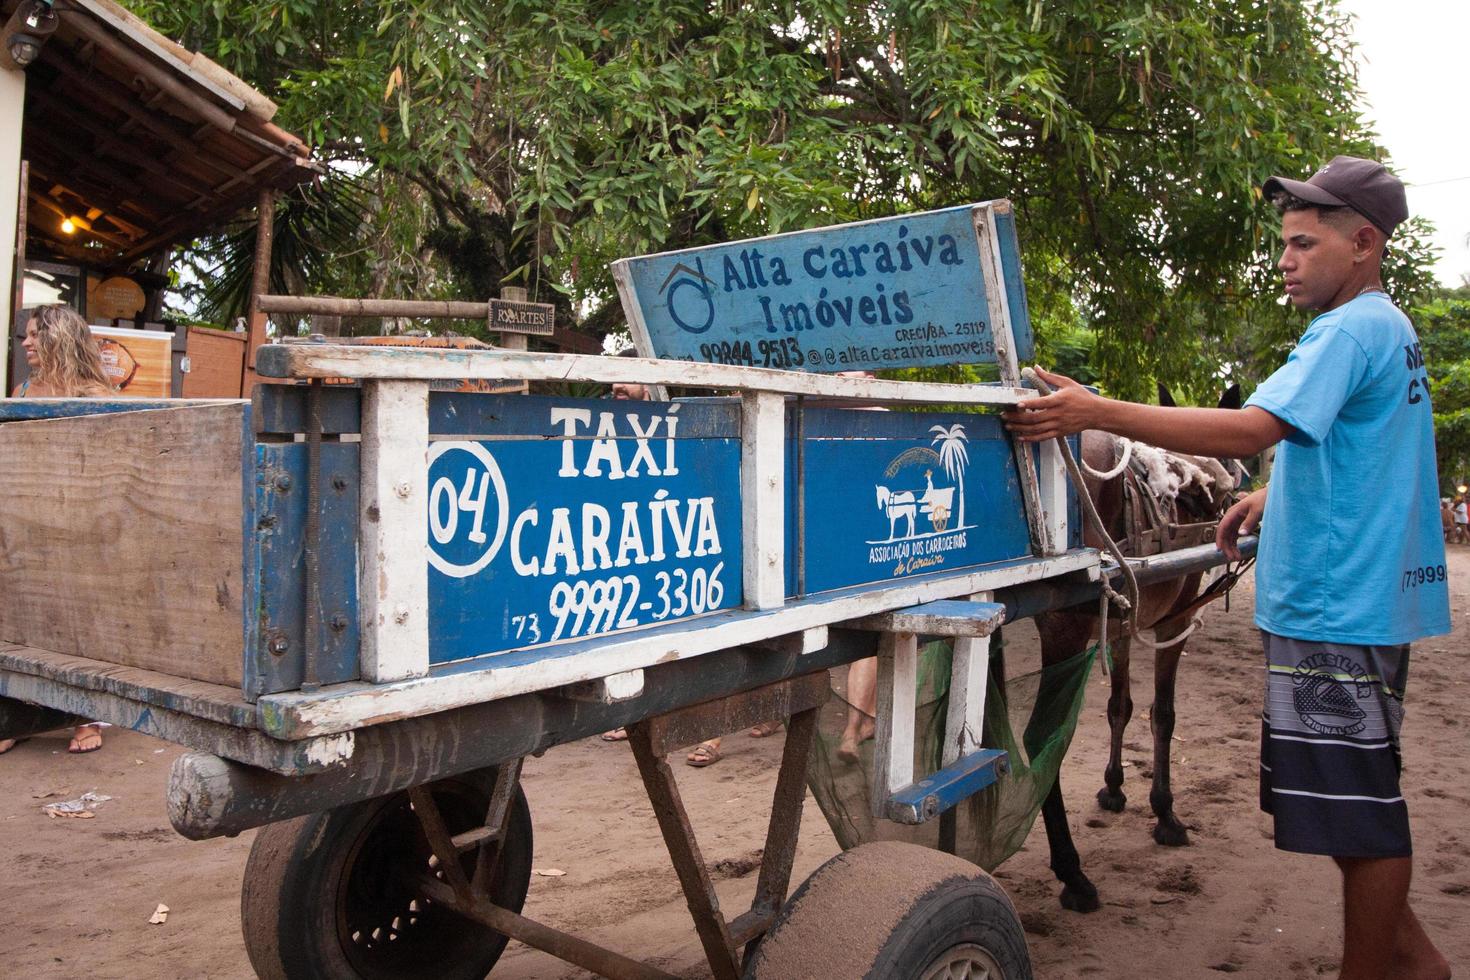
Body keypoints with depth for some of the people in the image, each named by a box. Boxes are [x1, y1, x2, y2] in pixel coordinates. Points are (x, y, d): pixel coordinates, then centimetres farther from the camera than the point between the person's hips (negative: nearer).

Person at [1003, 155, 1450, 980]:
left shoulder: (1351, 332, -16)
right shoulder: (1389, 329, 17)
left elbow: (1251, 428, -29)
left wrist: (1096, 412, -31)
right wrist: (1275, 495, 16)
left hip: (1340, 605, -11)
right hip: (1345, 600, 11)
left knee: (1358, 804, 1)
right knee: (1352, 797, 19)